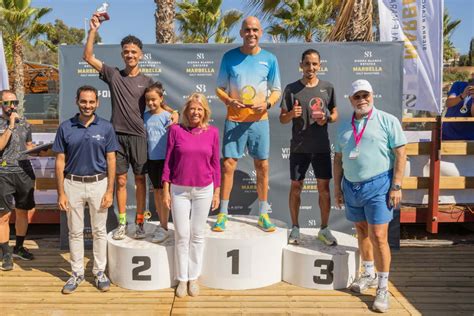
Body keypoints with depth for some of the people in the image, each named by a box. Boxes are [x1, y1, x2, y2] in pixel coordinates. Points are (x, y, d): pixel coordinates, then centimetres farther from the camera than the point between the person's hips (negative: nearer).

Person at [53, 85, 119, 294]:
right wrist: (61, 193, -5)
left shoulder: (106, 127, -3)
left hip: (98, 183, 0)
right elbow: (60, 162, 0)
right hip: (73, 184, 1)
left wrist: (109, 191, -7)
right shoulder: (65, 128, -2)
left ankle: (100, 272, 24)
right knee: (75, 231, 11)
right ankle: (77, 273, 25)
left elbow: (111, 161, -2)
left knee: (99, 230, 10)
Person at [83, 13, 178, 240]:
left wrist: (173, 112, -10)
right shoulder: (113, 74, 4)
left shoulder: (147, 81, 5)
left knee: (140, 180, 6)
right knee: (121, 181, 7)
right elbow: (88, 57, 0)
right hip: (117, 136, 1)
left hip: (139, 136, 0)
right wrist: (93, 30, -6)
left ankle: (140, 222, 16)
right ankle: (122, 222, 18)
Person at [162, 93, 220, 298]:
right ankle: (182, 279, 21)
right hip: (179, 190, -1)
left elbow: (215, 163, 4)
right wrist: (165, 190, -3)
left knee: (197, 235, 10)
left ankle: (194, 277, 24)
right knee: (181, 235, 6)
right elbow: (168, 161, -1)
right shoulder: (176, 130, -4)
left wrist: (217, 191, 4)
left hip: (204, 190, 1)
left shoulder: (212, 132, -1)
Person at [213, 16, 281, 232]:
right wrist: (229, 101, -15)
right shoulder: (230, 57, 2)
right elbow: (219, 88, 6)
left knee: (262, 167, 5)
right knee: (228, 165, -2)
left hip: (259, 120, 1)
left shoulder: (269, 59, 3)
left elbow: (276, 91, 8)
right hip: (234, 120, -1)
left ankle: (263, 214, 19)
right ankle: (222, 214, 10)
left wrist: (267, 104, -13)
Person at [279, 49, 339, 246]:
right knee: (296, 186, 7)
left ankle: (324, 229, 20)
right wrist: (292, 114, -21)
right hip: (299, 147, -1)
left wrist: (326, 118, -11)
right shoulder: (291, 89, -1)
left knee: (324, 187, 6)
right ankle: (295, 228, 22)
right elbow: (282, 119, 1)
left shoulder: (327, 88, 3)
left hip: (322, 147, 1)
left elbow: (335, 114, 11)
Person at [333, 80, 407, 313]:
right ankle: (369, 274, 32)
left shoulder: (387, 121, -3)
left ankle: (383, 287, 6)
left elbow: (400, 154, -6)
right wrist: (337, 186, 10)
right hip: (351, 186, 5)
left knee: (378, 237, -7)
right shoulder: (344, 127, 12)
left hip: (378, 184, -5)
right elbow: (338, 159, 15)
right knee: (361, 231, 15)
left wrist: (396, 186, -12)